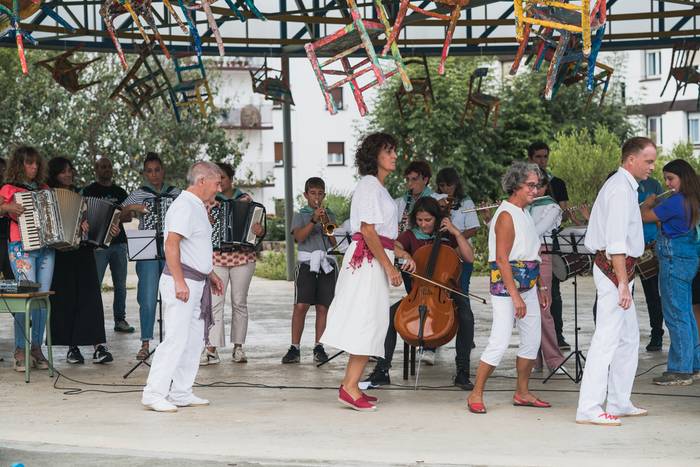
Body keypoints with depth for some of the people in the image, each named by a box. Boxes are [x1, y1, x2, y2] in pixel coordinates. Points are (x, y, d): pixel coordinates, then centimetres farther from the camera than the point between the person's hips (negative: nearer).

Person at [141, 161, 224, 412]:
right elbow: (171, 244, -22)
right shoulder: (184, 206, -13)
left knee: (194, 339, 10)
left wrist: (211, 274, 26)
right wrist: (180, 282, -26)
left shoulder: (198, 207, 19)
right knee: (176, 338, -13)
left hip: (196, 282, 10)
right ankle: (154, 393, -10)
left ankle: (181, 393, 14)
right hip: (182, 281, -10)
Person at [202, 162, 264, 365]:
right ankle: (211, 350, -9)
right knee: (214, 302, -8)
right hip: (216, 258, 0)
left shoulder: (245, 199, 7)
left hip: (243, 256, 1)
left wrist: (260, 231, -16)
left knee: (239, 302, 6)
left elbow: (256, 223, 6)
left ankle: (238, 347, 15)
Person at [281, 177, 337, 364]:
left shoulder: (329, 215, 17)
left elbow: (336, 241, 6)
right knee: (301, 305, -10)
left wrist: (326, 222, -6)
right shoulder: (300, 216, 10)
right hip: (307, 263, -2)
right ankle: (294, 348, -7)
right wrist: (314, 220, -17)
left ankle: (319, 347, 7)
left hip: (327, 263, 2)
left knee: (322, 307, 1)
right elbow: (299, 236, -8)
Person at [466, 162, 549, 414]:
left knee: (532, 341, 11)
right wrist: (515, 296, -22)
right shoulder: (506, 216, -14)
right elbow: (502, 260, -19)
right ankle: (476, 395, -1)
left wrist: (539, 289, 21)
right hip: (506, 284, -10)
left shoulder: (524, 214, 15)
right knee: (500, 342, -11)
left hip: (528, 285, 10)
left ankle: (522, 393, 22)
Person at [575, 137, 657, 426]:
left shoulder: (624, 186, 16)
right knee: (607, 339, -10)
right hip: (616, 270, -11)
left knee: (628, 338, 16)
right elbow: (616, 242, -23)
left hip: (617, 269, 11)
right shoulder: (621, 189, -16)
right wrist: (623, 283, -25)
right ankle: (588, 410, -9)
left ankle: (619, 404, 23)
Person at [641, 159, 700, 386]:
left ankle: (680, 370, -4)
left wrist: (648, 204, 5)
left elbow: (645, 217, -13)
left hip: (674, 261, -10)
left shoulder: (674, 202, -19)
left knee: (676, 315, -6)